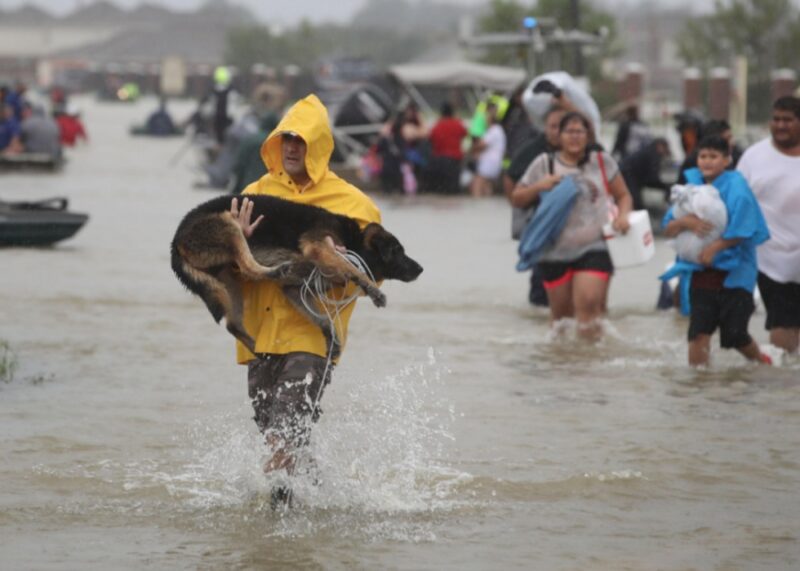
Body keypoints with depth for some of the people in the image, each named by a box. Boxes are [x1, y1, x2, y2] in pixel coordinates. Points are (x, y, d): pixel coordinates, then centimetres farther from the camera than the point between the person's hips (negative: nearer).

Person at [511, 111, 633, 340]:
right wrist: (539, 186, -9)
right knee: (561, 311, 8)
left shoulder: (602, 162, 6)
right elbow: (517, 199, 11)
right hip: (555, 251, 2)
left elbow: (623, 196, 13)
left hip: (593, 249, -2)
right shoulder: (544, 164, 7)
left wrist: (622, 216, -9)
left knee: (588, 302, -20)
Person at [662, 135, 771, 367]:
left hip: (734, 271, -4)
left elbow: (743, 230, -14)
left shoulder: (735, 187, -6)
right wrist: (684, 222, -15)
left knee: (734, 335, 1)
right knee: (699, 332, -6)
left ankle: (761, 361, 29)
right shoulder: (692, 186, 8)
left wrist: (715, 247, -19)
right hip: (700, 272, 4)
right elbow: (669, 230, 5)